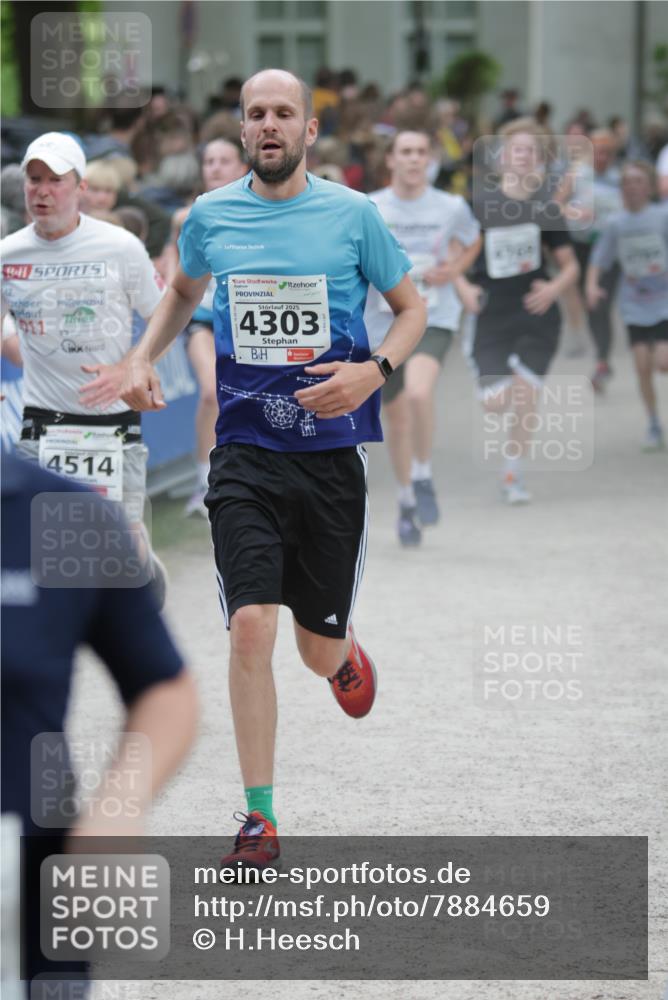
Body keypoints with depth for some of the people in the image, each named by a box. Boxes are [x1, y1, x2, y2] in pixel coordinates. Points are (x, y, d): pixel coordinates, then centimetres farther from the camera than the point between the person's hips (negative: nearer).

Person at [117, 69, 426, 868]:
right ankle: (259, 818, -6)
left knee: (319, 650, 7)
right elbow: (184, 292, 25)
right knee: (251, 628, -15)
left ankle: (344, 655, 48)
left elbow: (411, 307, 7)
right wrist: (142, 357, 8)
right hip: (245, 452, 1)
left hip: (330, 451, 0)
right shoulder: (209, 216, 4)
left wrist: (374, 370, -12)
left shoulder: (351, 214, -2)